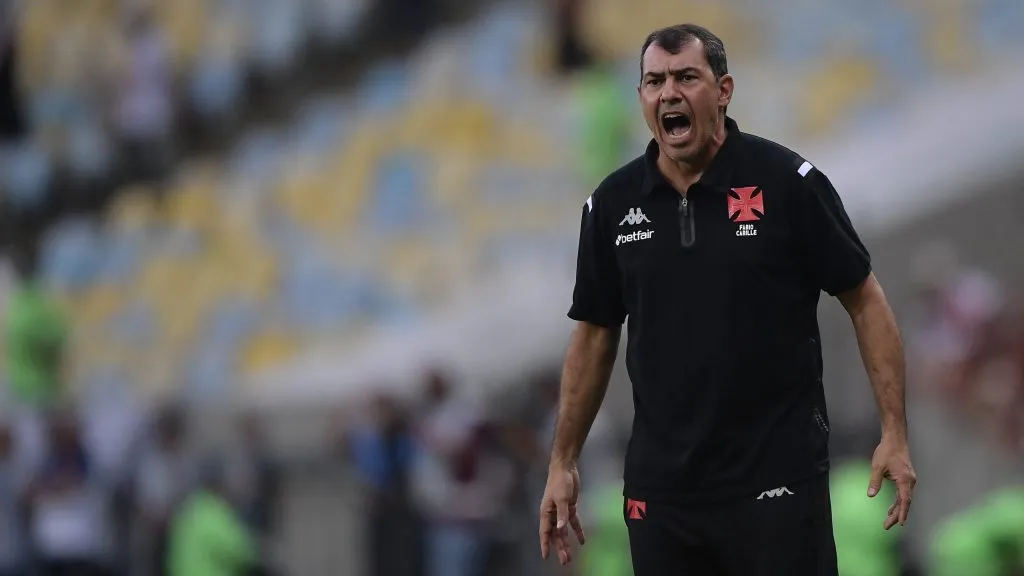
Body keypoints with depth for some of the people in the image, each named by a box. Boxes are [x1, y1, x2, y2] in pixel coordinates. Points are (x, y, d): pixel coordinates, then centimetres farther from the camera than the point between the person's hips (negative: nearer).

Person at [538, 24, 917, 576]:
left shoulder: (787, 182, -7)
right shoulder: (612, 203, 4)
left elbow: (864, 300, -2)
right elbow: (595, 334, 14)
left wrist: (894, 432, -8)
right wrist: (562, 462, 12)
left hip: (778, 478, -4)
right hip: (660, 484, 4)